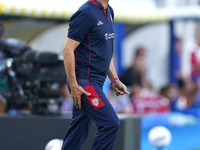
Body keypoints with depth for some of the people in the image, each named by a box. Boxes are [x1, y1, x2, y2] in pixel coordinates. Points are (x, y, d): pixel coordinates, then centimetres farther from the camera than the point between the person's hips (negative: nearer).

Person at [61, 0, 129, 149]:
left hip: (96, 81, 9)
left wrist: (114, 79, 15)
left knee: (79, 132, 11)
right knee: (111, 123, -13)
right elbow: (67, 50, -17)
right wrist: (74, 86, -20)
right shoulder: (86, 13, -15)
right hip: (85, 82, -9)